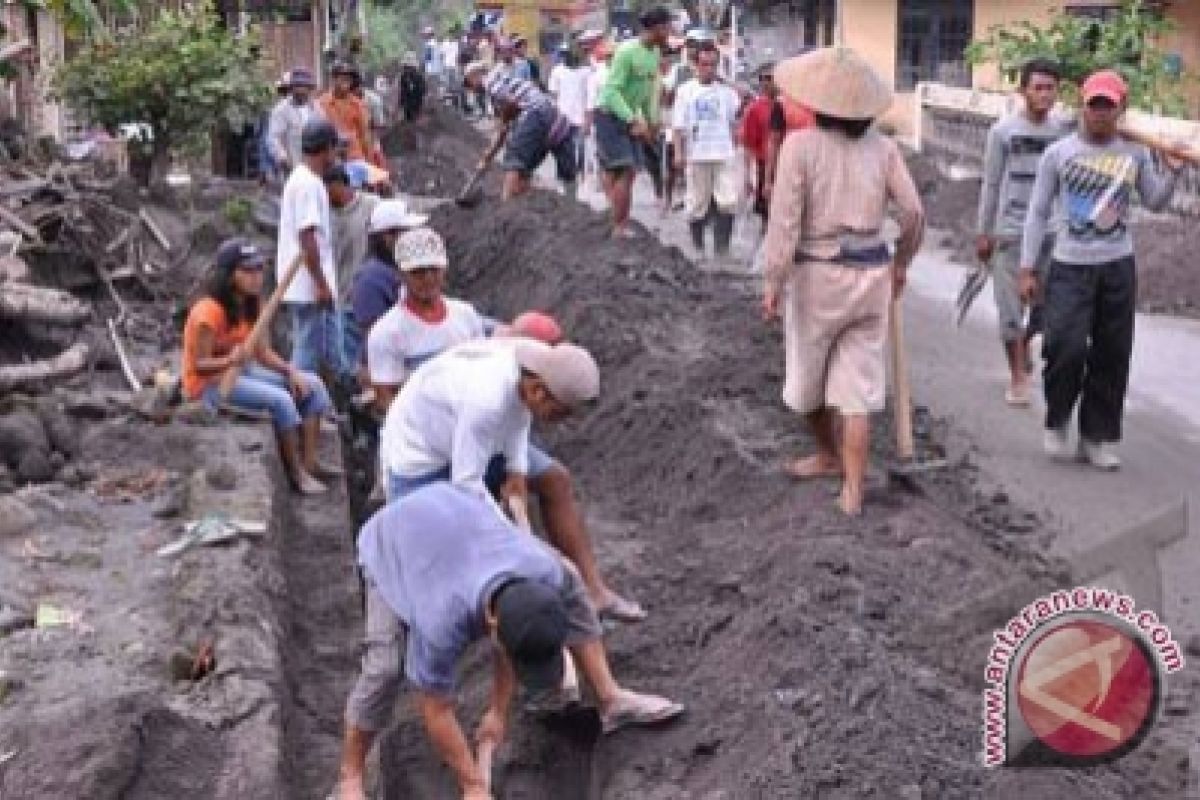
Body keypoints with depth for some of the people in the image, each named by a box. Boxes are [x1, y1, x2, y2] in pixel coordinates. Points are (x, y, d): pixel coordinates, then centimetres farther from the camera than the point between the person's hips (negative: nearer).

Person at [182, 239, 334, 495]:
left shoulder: (248, 307, 5)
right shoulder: (209, 312, -21)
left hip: (241, 372, 9)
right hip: (210, 383, -9)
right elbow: (200, 365, -22)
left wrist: (292, 372, -12)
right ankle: (297, 473, -18)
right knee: (281, 400, -30)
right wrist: (231, 360, -41)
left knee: (313, 386, -1)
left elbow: (262, 352, 3)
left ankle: (309, 461, -8)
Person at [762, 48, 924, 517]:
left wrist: (773, 283, -6)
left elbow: (785, 219, -13)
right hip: (871, 273, 3)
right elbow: (913, 214, 1)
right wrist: (900, 266, 17)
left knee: (807, 374, 21)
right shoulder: (881, 147, -1)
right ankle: (852, 491, 6)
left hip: (817, 273, -3)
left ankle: (829, 456, 41)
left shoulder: (800, 144, -11)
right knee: (858, 388, 7)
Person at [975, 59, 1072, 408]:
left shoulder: (1064, 131, 1)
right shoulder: (1003, 131, -3)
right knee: (1011, 306, 2)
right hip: (1010, 231, -2)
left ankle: (1024, 344, 37)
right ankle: (1018, 376, 15)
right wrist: (984, 233, 2)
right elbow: (991, 184, 1)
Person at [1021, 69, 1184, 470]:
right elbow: (1038, 213, 4)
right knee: (1066, 347, -14)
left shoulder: (1135, 153, 6)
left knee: (1112, 355, 4)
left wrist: (1173, 171, -2)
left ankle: (1097, 437, 16)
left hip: (1118, 267, 2)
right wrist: (1027, 269, 1)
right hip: (1070, 266, -2)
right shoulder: (1058, 153, 1)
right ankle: (1057, 422, 12)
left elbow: (1154, 202, 17)